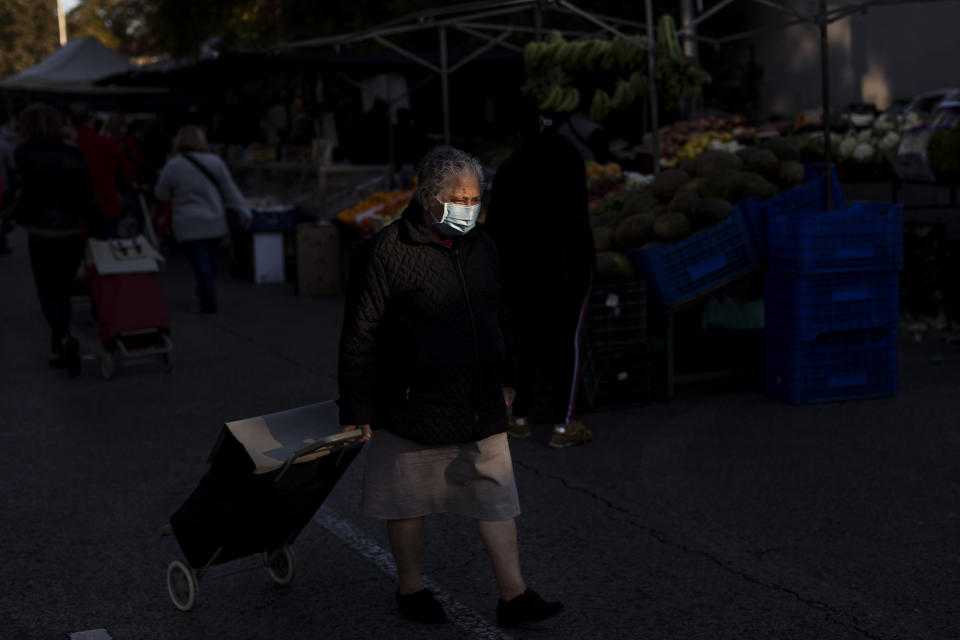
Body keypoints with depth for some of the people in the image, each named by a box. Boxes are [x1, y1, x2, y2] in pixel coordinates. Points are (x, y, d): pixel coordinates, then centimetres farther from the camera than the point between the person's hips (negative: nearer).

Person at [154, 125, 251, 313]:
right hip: (215, 222, 3)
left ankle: (209, 301, -7)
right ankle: (204, 292, 29)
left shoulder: (172, 166, -9)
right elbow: (230, 190, 0)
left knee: (200, 262, -2)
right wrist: (244, 211, 2)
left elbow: (161, 195, -1)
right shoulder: (215, 162, -2)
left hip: (189, 225, -3)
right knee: (210, 259, 17)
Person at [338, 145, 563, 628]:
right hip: (414, 405, -5)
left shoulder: (481, 248, 7)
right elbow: (360, 337, -12)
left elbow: (498, 319, 21)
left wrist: (505, 377, 23)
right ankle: (410, 587, 29)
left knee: (496, 496, 6)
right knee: (409, 498, 10)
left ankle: (513, 595, 13)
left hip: (481, 407, 6)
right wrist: (357, 409, -11)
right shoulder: (385, 253, -14)